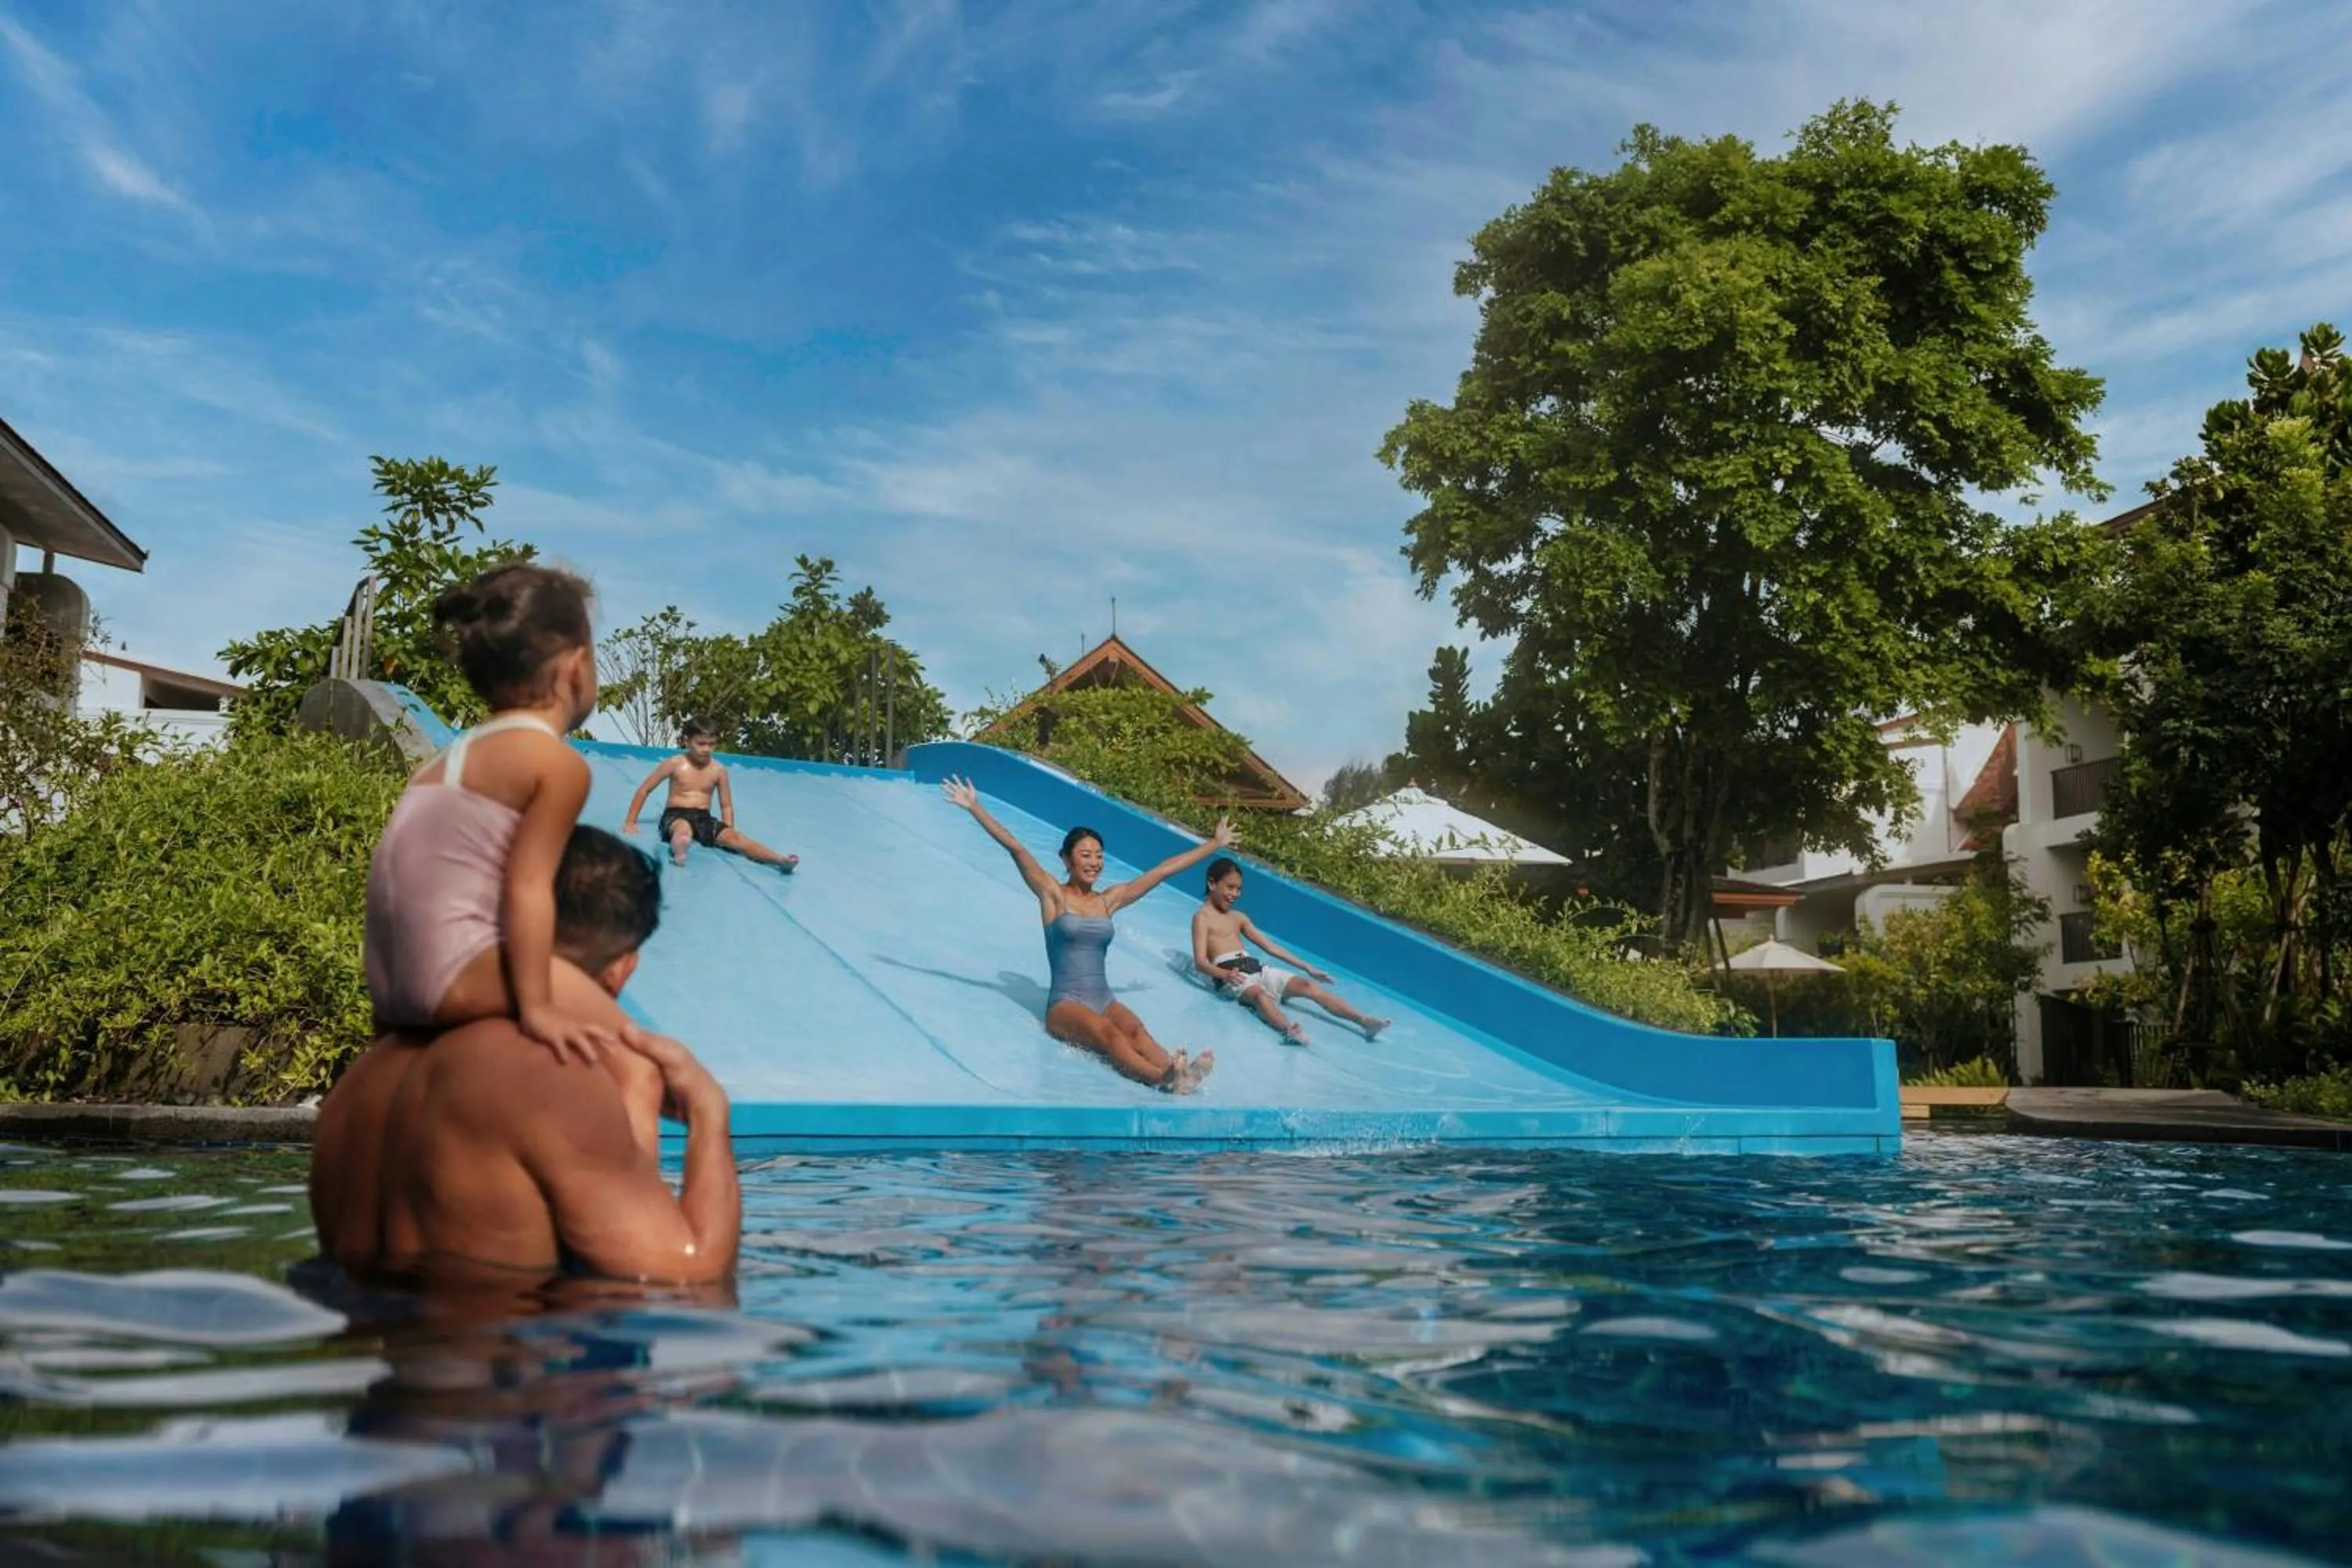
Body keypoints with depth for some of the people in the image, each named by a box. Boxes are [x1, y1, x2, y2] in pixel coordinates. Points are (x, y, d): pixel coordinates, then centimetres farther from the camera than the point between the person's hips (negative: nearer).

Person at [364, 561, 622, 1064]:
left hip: (389, 984, 10)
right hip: (450, 975, -10)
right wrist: (537, 1007, -18)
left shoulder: (460, 752, 18)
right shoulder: (560, 763, -8)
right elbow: (527, 888, -16)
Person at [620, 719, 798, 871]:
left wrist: (727, 834, -1)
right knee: (684, 828, -41)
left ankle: (780, 860, -46)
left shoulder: (719, 769, 4)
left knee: (735, 837, -24)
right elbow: (644, 790, 5)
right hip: (675, 815, -3)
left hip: (703, 818, 3)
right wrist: (630, 822, 3)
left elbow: (727, 806, 12)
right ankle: (679, 851, -79)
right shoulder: (675, 764, -2)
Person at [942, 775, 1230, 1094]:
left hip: (1105, 1001, 4)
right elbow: (1015, 847, -3)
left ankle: (1173, 1067, -59)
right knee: (1109, 1032, -35)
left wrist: (1216, 844, 28)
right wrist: (975, 808, -10)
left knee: (1134, 1028, -30)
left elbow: (1163, 870, 21)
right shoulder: (1053, 895, 6)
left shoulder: (1108, 900, 17)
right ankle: (1163, 1079, -61)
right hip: (1065, 1004, -4)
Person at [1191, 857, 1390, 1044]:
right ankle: (1290, 1030, -70)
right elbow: (1200, 962, -11)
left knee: (1307, 985, -12)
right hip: (1231, 976, -7)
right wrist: (1225, 974, -32)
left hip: (1256, 968, 7)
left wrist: (1307, 967, 18)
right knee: (1259, 993, -39)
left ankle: (1365, 1020, -24)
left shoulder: (1238, 917, 23)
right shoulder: (1202, 917, 1)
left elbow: (1271, 946, 24)